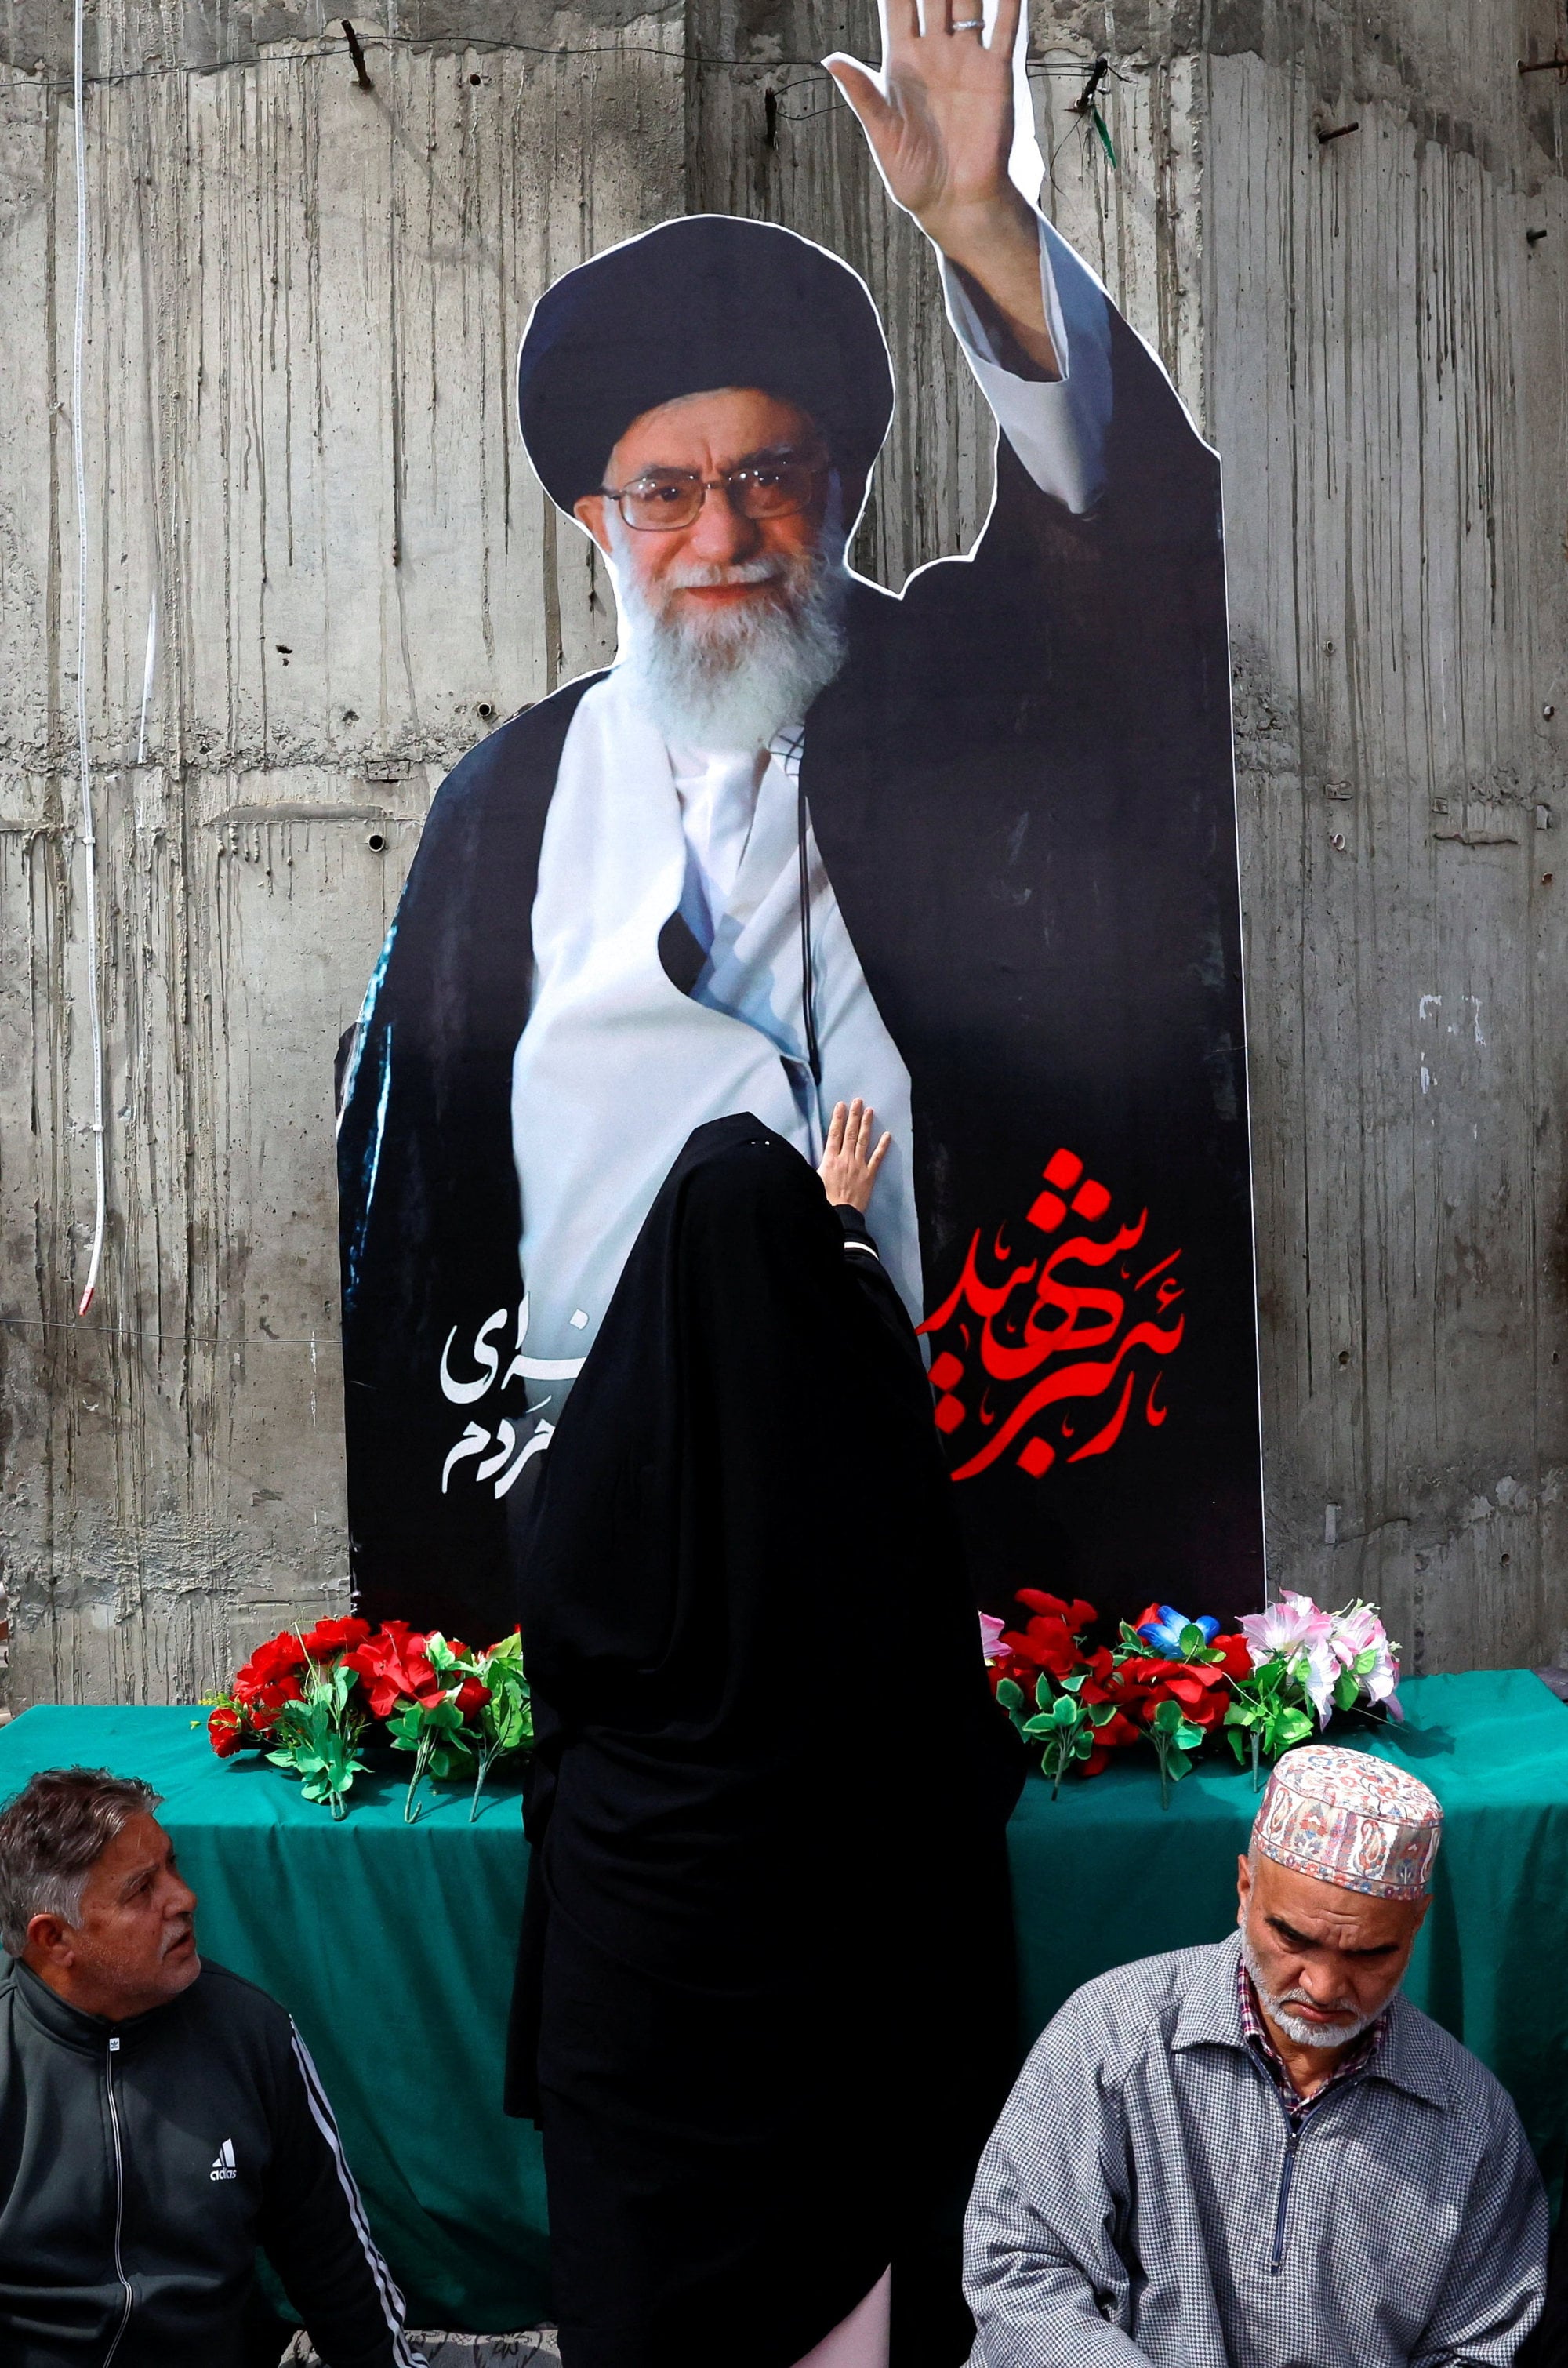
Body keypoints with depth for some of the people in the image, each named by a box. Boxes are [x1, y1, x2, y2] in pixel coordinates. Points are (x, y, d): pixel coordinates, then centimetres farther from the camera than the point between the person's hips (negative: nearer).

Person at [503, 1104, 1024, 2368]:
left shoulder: (608, 1422, -13)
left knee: (649, 2202, 13)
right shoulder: (862, 1407, -12)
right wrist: (843, 1221, 32)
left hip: (640, 1886, 0)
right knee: (837, 2169, 14)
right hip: (830, 1880, 1)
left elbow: (559, 1649, 1)